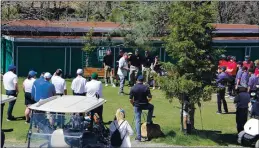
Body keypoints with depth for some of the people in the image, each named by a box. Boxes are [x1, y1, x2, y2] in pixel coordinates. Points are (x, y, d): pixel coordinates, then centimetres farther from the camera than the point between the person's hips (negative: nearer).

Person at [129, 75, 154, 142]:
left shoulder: (133, 88, -7)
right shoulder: (146, 87, -10)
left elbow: (130, 99, -7)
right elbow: (150, 98, -11)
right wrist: (146, 102, 10)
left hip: (137, 106, 1)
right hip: (145, 105, -1)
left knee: (137, 121, 6)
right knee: (151, 107, 33)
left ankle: (138, 137, 3)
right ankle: (149, 121, 32)